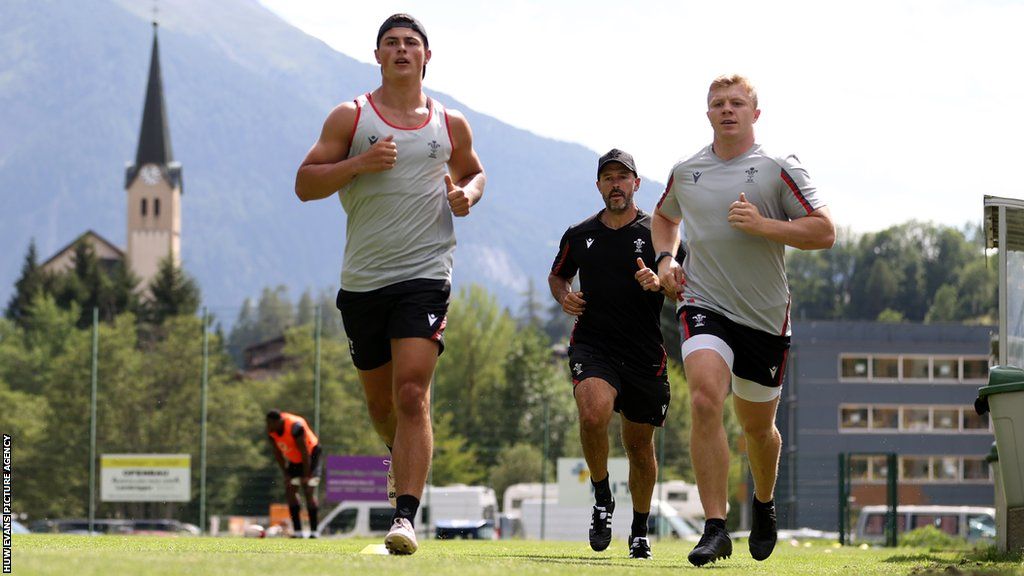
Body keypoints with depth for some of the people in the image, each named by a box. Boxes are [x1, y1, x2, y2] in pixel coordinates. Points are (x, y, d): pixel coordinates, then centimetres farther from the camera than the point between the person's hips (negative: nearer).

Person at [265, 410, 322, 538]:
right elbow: (277, 453, 0)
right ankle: (297, 531, 0)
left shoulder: (295, 426, -32)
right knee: (290, 491, -3)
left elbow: (305, 452, -26)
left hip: (310, 457, -7)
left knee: (309, 492, -13)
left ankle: (313, 531, -12)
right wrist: (286, 474, -2)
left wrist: (306, 476, -22)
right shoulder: (271, 431, -12)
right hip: (294, 460, 7)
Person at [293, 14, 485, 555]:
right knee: (380, 400, 12)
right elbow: (304, 183, 0)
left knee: (412, 393, -17)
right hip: (362, 281, 1)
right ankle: (406, 457, 45)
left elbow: (472, 171, 27)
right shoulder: (351, 118, 3)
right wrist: (359, 164, -15)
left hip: (425, 273, -1)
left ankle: (405, 516, -21)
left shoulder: (450, 124, 8)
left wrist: (468, 194, 4)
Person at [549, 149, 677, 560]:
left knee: (639, 444, 8)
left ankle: (640, 531, 28)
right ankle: (602, 500, -7)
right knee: (594, 413, -29)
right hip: (592, 345, 0)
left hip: (645, 352, 0)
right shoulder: (579, 236, 9)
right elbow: (557, 275, 26)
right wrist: (564, 297, 4)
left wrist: (659, 282, -21)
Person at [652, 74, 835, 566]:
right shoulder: (685, 172, 8)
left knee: (757, 424, 12)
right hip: (704, 305, 1)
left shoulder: (779, 169, -3)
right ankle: (715, 528, -25)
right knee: (705, 400, -24)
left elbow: (823, 232, -7)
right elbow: (665, 216, 30)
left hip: (765, 317, -1)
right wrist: (665, 259, 11)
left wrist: (762, 225, -18)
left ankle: (764, 503, 45)